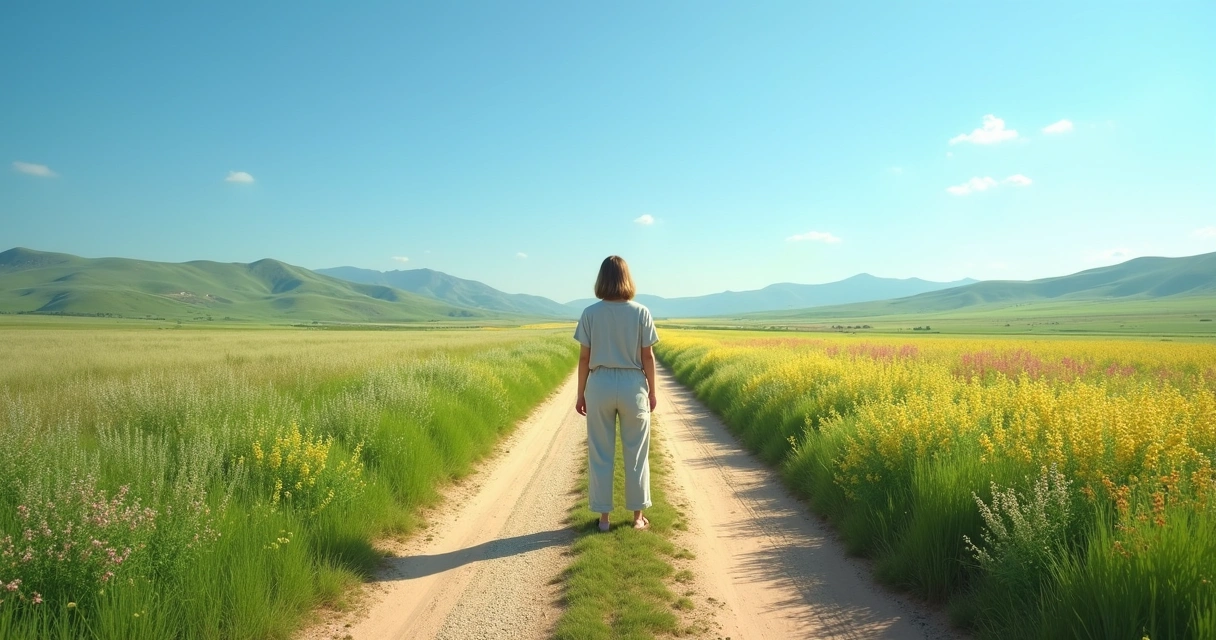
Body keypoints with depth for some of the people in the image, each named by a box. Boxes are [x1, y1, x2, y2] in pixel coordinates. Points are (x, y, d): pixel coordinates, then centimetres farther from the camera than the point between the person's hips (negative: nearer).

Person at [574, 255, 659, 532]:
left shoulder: (590, 314, -5)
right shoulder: (641, 313, -6)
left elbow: (584, 358, -3)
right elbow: (647, 357, -3)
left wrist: (581, 394, 5)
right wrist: (652, 391, 8)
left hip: (600, 386, 0)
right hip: (633, 387, 0)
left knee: (600, 454, 10)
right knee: (636, 453, 11)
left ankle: (603, 516, 16)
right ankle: (638, 516, 19)